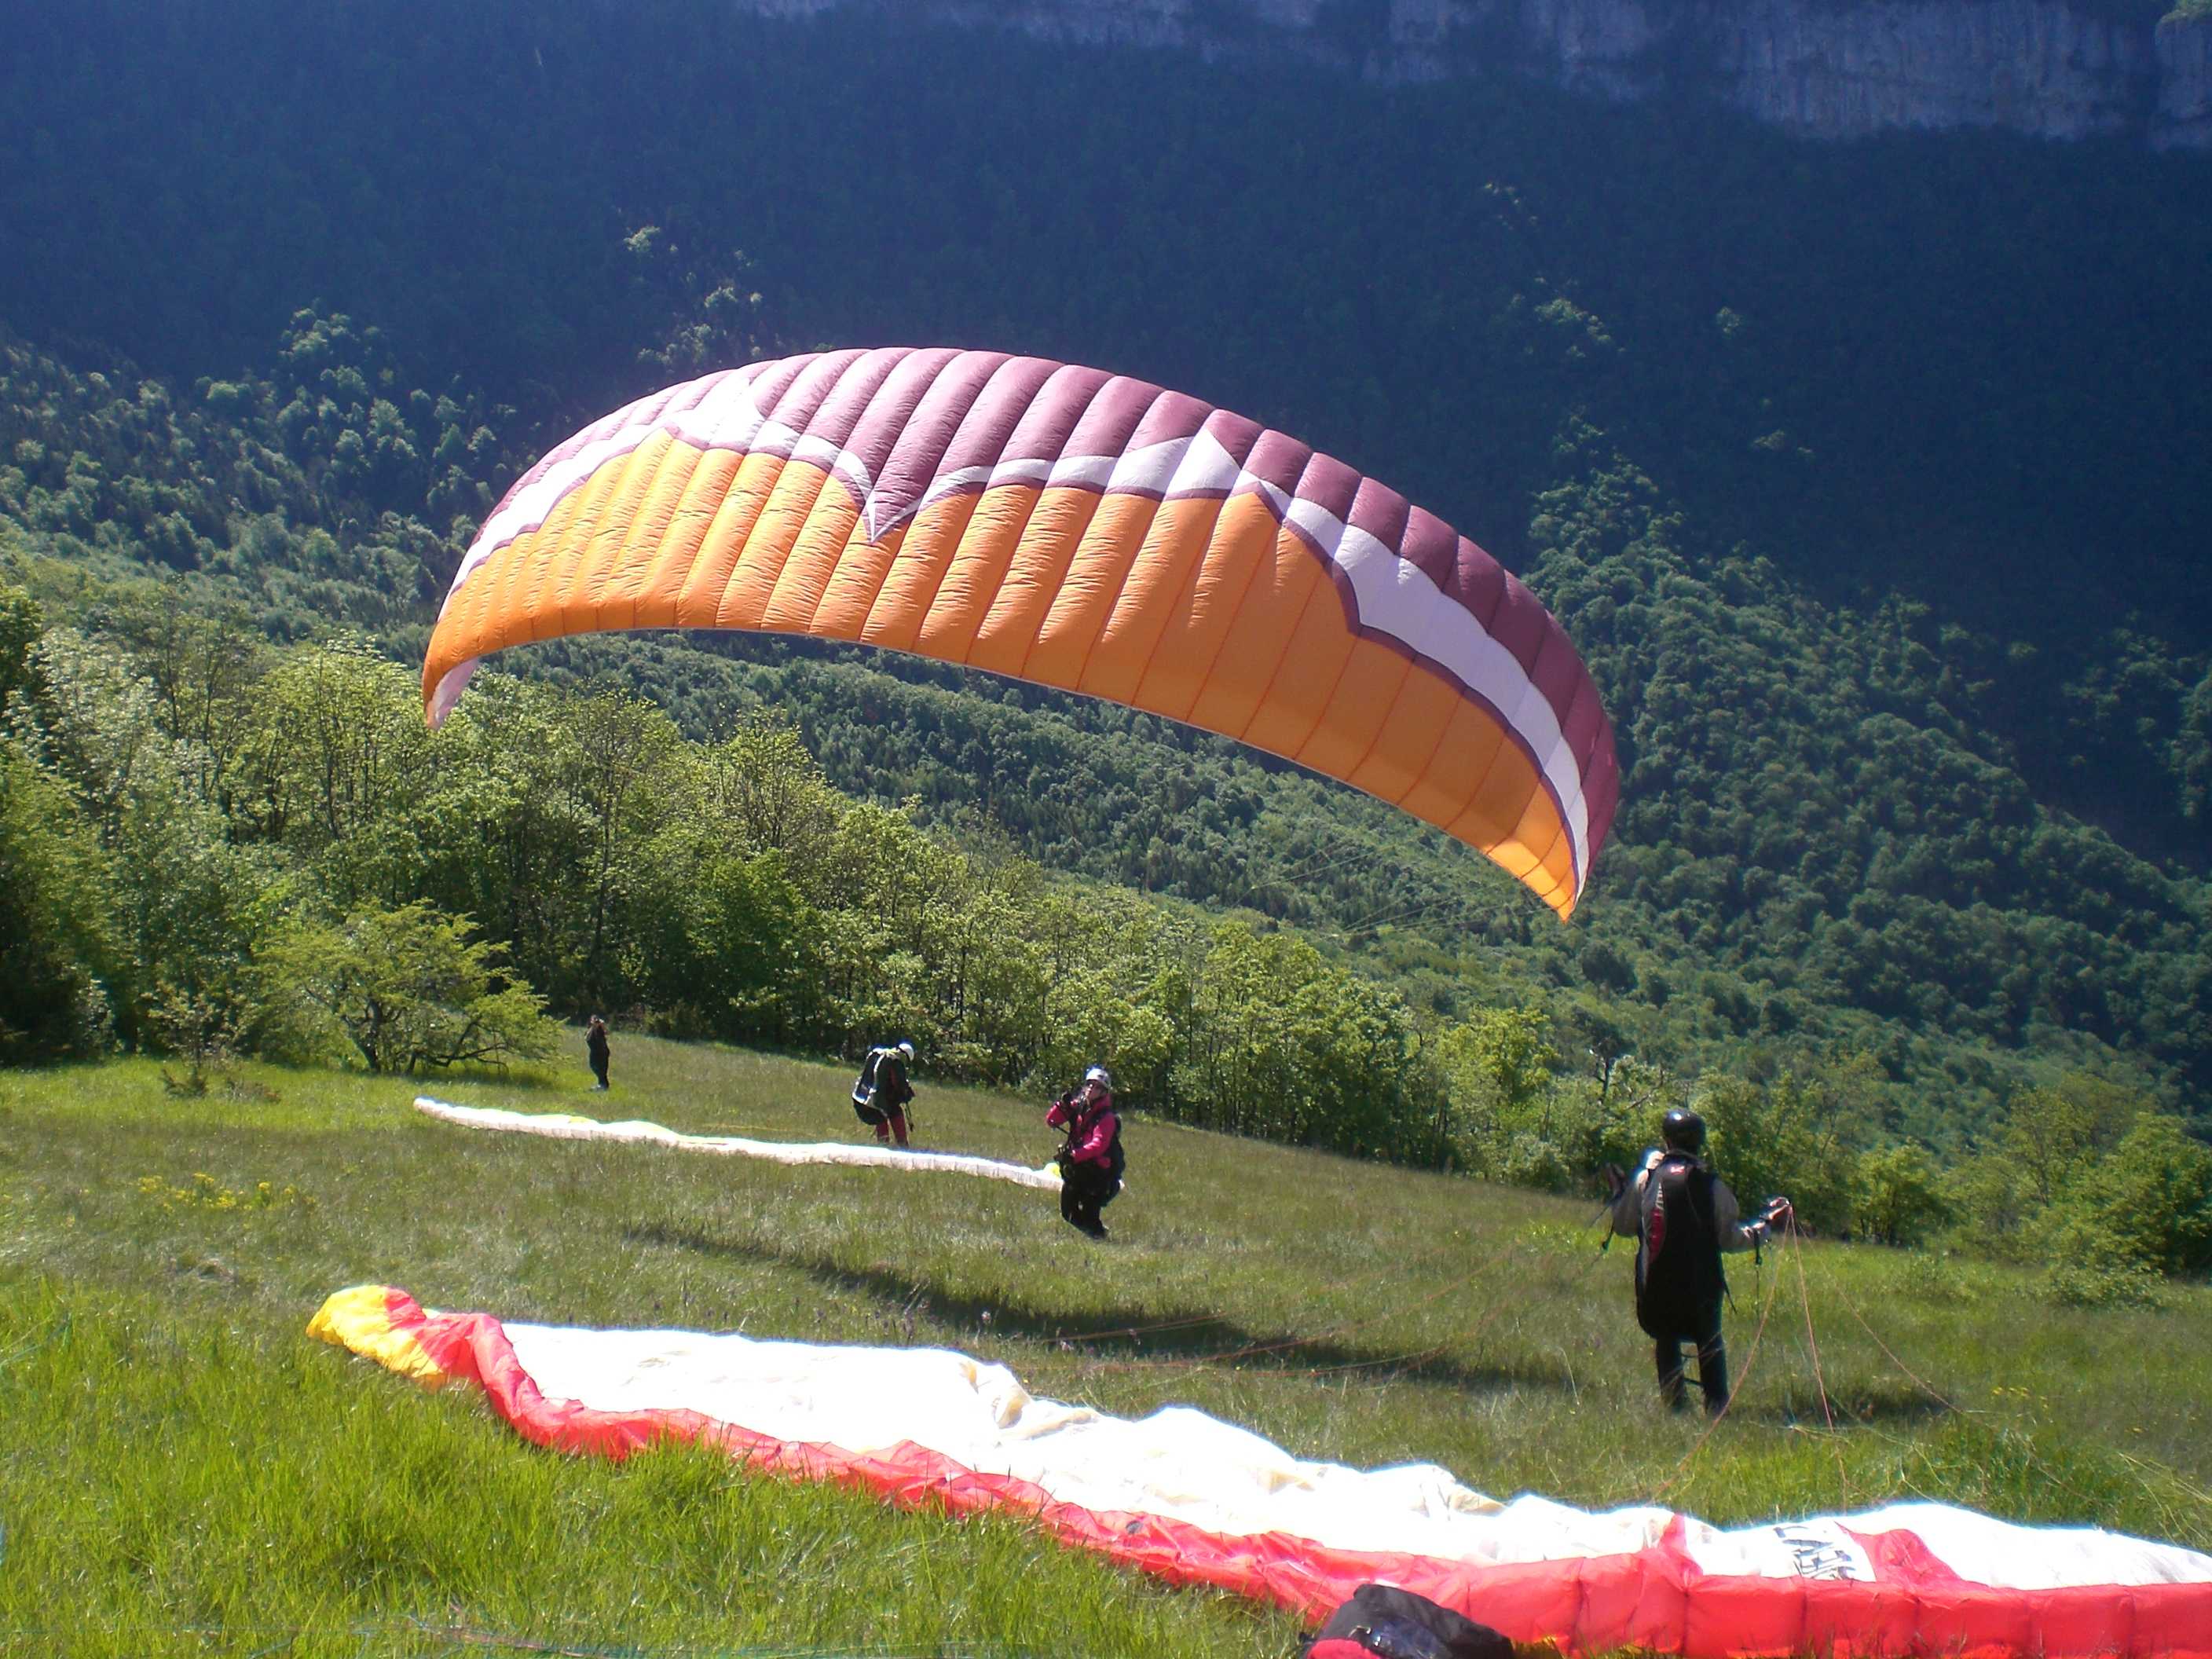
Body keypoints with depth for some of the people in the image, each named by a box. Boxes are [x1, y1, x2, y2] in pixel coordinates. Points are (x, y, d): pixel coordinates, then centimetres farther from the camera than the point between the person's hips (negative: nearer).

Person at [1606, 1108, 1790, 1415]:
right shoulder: (1711, 1184, -8)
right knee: (1710, 1342, 15)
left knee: (1666, 1341, 16)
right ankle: (1716, 1405, 8)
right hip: (1702, 1282, 0)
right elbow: (1729, 1237, -6)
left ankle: (1672, 1403, 10)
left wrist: (1619, 1192, 21)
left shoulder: (1646, 1178, -5)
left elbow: (1624, 1226, 4)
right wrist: (1766, 1225, 8)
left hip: (1656, 1282, 1)